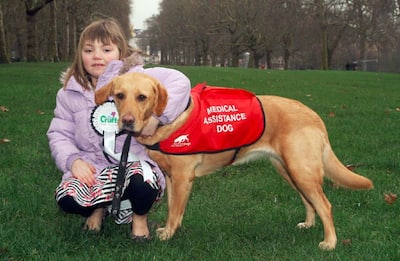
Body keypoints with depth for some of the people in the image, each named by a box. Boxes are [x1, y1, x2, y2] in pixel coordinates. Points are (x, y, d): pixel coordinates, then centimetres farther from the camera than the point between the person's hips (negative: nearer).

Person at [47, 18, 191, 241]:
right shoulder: (70, 93, 5)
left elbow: (178, 81, -21)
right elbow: (60, 134, 7)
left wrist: (156, 116, -30)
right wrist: (73, 160, -13)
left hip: (135, 161, -3)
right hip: (93, 168, 3)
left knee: (143, 185, -37)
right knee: (68, 199, -26)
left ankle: (139, 217, 3)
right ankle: (99, 207, 12)